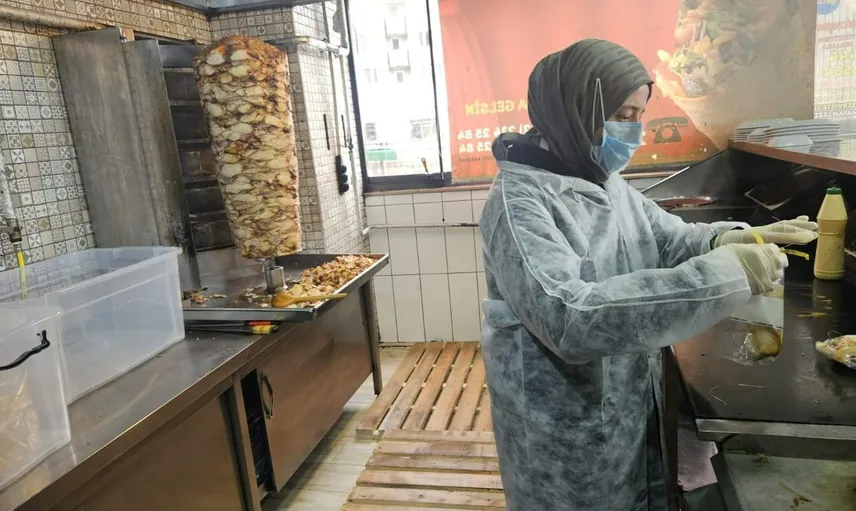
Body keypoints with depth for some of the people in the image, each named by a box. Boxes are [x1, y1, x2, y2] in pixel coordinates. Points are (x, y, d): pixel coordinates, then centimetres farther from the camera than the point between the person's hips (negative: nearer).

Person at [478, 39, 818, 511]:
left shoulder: (605, 182, 2)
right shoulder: (520, 201, -25)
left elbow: (670, 239, 9)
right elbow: (569, 317, -37)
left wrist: (729, 240, -15)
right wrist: (724, 274, -35)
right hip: (566, 431, -7)